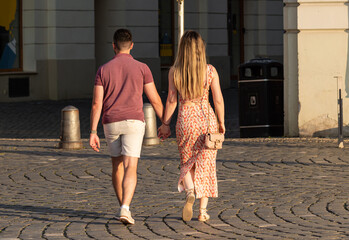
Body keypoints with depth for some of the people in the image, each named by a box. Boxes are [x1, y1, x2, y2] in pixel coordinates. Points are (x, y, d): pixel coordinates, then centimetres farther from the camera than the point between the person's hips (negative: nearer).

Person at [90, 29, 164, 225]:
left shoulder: (104, 70, 3)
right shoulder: (141, 68, -1)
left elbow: (97, 103, -3)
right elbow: (155, 100, 1)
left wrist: (93, 133, -2)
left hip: (111, 124, 2)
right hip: (133, 122, -2)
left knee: (117, 166, 19)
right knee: (130, 168, -9)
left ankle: (124, 207, 29)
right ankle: (125, 209, -28)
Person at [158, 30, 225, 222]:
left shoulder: (175, 71, -4)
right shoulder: (210, 71, -4)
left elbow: (171, 100, -4)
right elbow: (218, 99, -3)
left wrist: (165, 124, 5)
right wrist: (221, 122, 9)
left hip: (185, 118, 0)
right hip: (206, 117, 0)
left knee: (187, 163, 16)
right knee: (205, 164, 8)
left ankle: (190, 192, -13)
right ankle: (203, 210, 7)